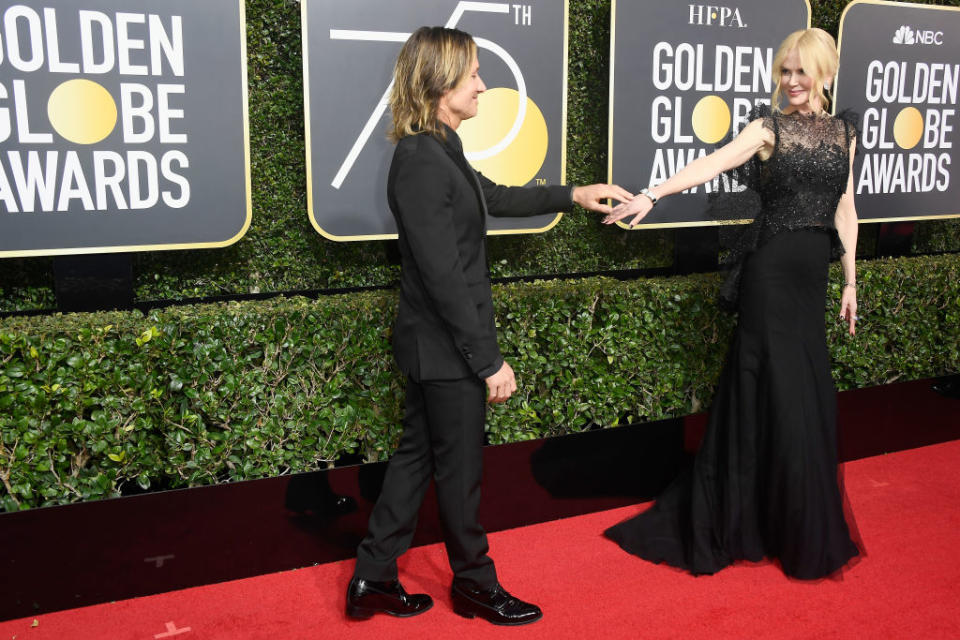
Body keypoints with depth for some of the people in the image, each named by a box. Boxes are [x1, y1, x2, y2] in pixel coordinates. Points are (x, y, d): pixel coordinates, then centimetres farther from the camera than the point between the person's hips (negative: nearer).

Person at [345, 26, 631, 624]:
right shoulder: (422, 162, -22)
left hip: (435, 347, 10)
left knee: (418, 455, 17)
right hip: (445, 349, -10)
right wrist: (489, 360, -20)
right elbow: (444, 278, -24)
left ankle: (374, 579, 29)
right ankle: (475, 584, 29)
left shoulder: (439, 151, 9)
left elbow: (494, 196, 26)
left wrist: (574, 195, 26)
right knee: (459, 467, 8)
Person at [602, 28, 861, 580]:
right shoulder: (769, 128, -3)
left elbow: (845, 211, 14)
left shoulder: (844, 133, 11)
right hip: (770, 267, -5)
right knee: (779, 391, -2)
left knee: (811, 394, 7)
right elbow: (711, 164, -19)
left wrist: (850, 282, 13)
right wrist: (652, 194, -35)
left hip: (813, 272, 5)